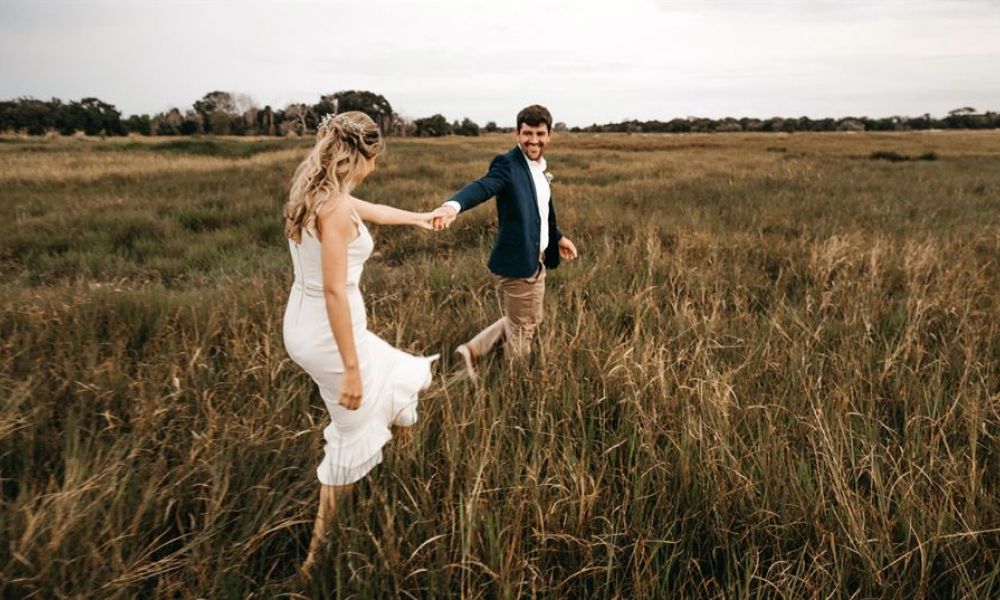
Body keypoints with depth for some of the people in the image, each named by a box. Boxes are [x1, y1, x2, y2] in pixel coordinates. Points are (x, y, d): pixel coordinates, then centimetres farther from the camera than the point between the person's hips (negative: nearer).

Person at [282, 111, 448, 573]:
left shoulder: (313, 191, 6)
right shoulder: (335, 207, -23)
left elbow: (369, 210, 25)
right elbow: (334, 291, -26)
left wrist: (416, 217, 42)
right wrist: (351, 368, -22)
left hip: (305, 325, 9)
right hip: (329, 332, -9)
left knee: (395, 378, 30)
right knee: (351, 438, 9)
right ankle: (318, 555, 24)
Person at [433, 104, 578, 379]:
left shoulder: (539, 167, 10)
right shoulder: (508, 163, -17)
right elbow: (483, 187, -37)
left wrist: (558, 237, 29)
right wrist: (454, 205, -56)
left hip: (536, 261, 9)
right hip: (518, 262, -9)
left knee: (530, 322, 24)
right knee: (521, 330, 8)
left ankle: (473, 350, 30)